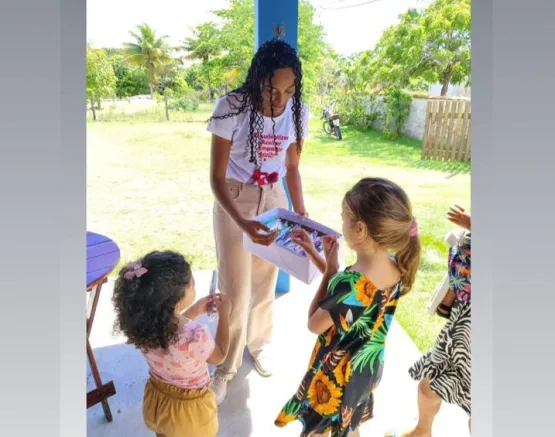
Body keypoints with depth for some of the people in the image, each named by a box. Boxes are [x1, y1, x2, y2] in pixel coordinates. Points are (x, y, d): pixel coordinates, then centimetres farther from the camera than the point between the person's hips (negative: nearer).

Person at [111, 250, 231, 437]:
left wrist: (194, 311, -1)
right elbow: (219, 356, -16)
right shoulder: (197, 337, -40)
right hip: (190, 409, -4)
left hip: (156, 401, 4)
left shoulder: (142, 323, -25)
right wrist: (224, 314, -9)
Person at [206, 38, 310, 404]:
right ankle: (227, 366, 23)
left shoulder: (298, 112, -9)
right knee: (235, 287, 1)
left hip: (274, 199, 4)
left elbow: (292, 168, 5)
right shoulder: (232, 108, -22)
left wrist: (301, 213, 0)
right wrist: (243, 223, -32)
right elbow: (217, 176, -20)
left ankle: (259, 343, 41)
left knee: (266, 280, 15)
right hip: (234, 200, -3)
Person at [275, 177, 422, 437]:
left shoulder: (350, 284, -39)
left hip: (336, 374, -6)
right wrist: (314, 254, 0)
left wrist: (330, 269, -21)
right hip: (367, 367, 6)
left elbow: (314, 325, -21)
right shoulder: (396, 269, -15)